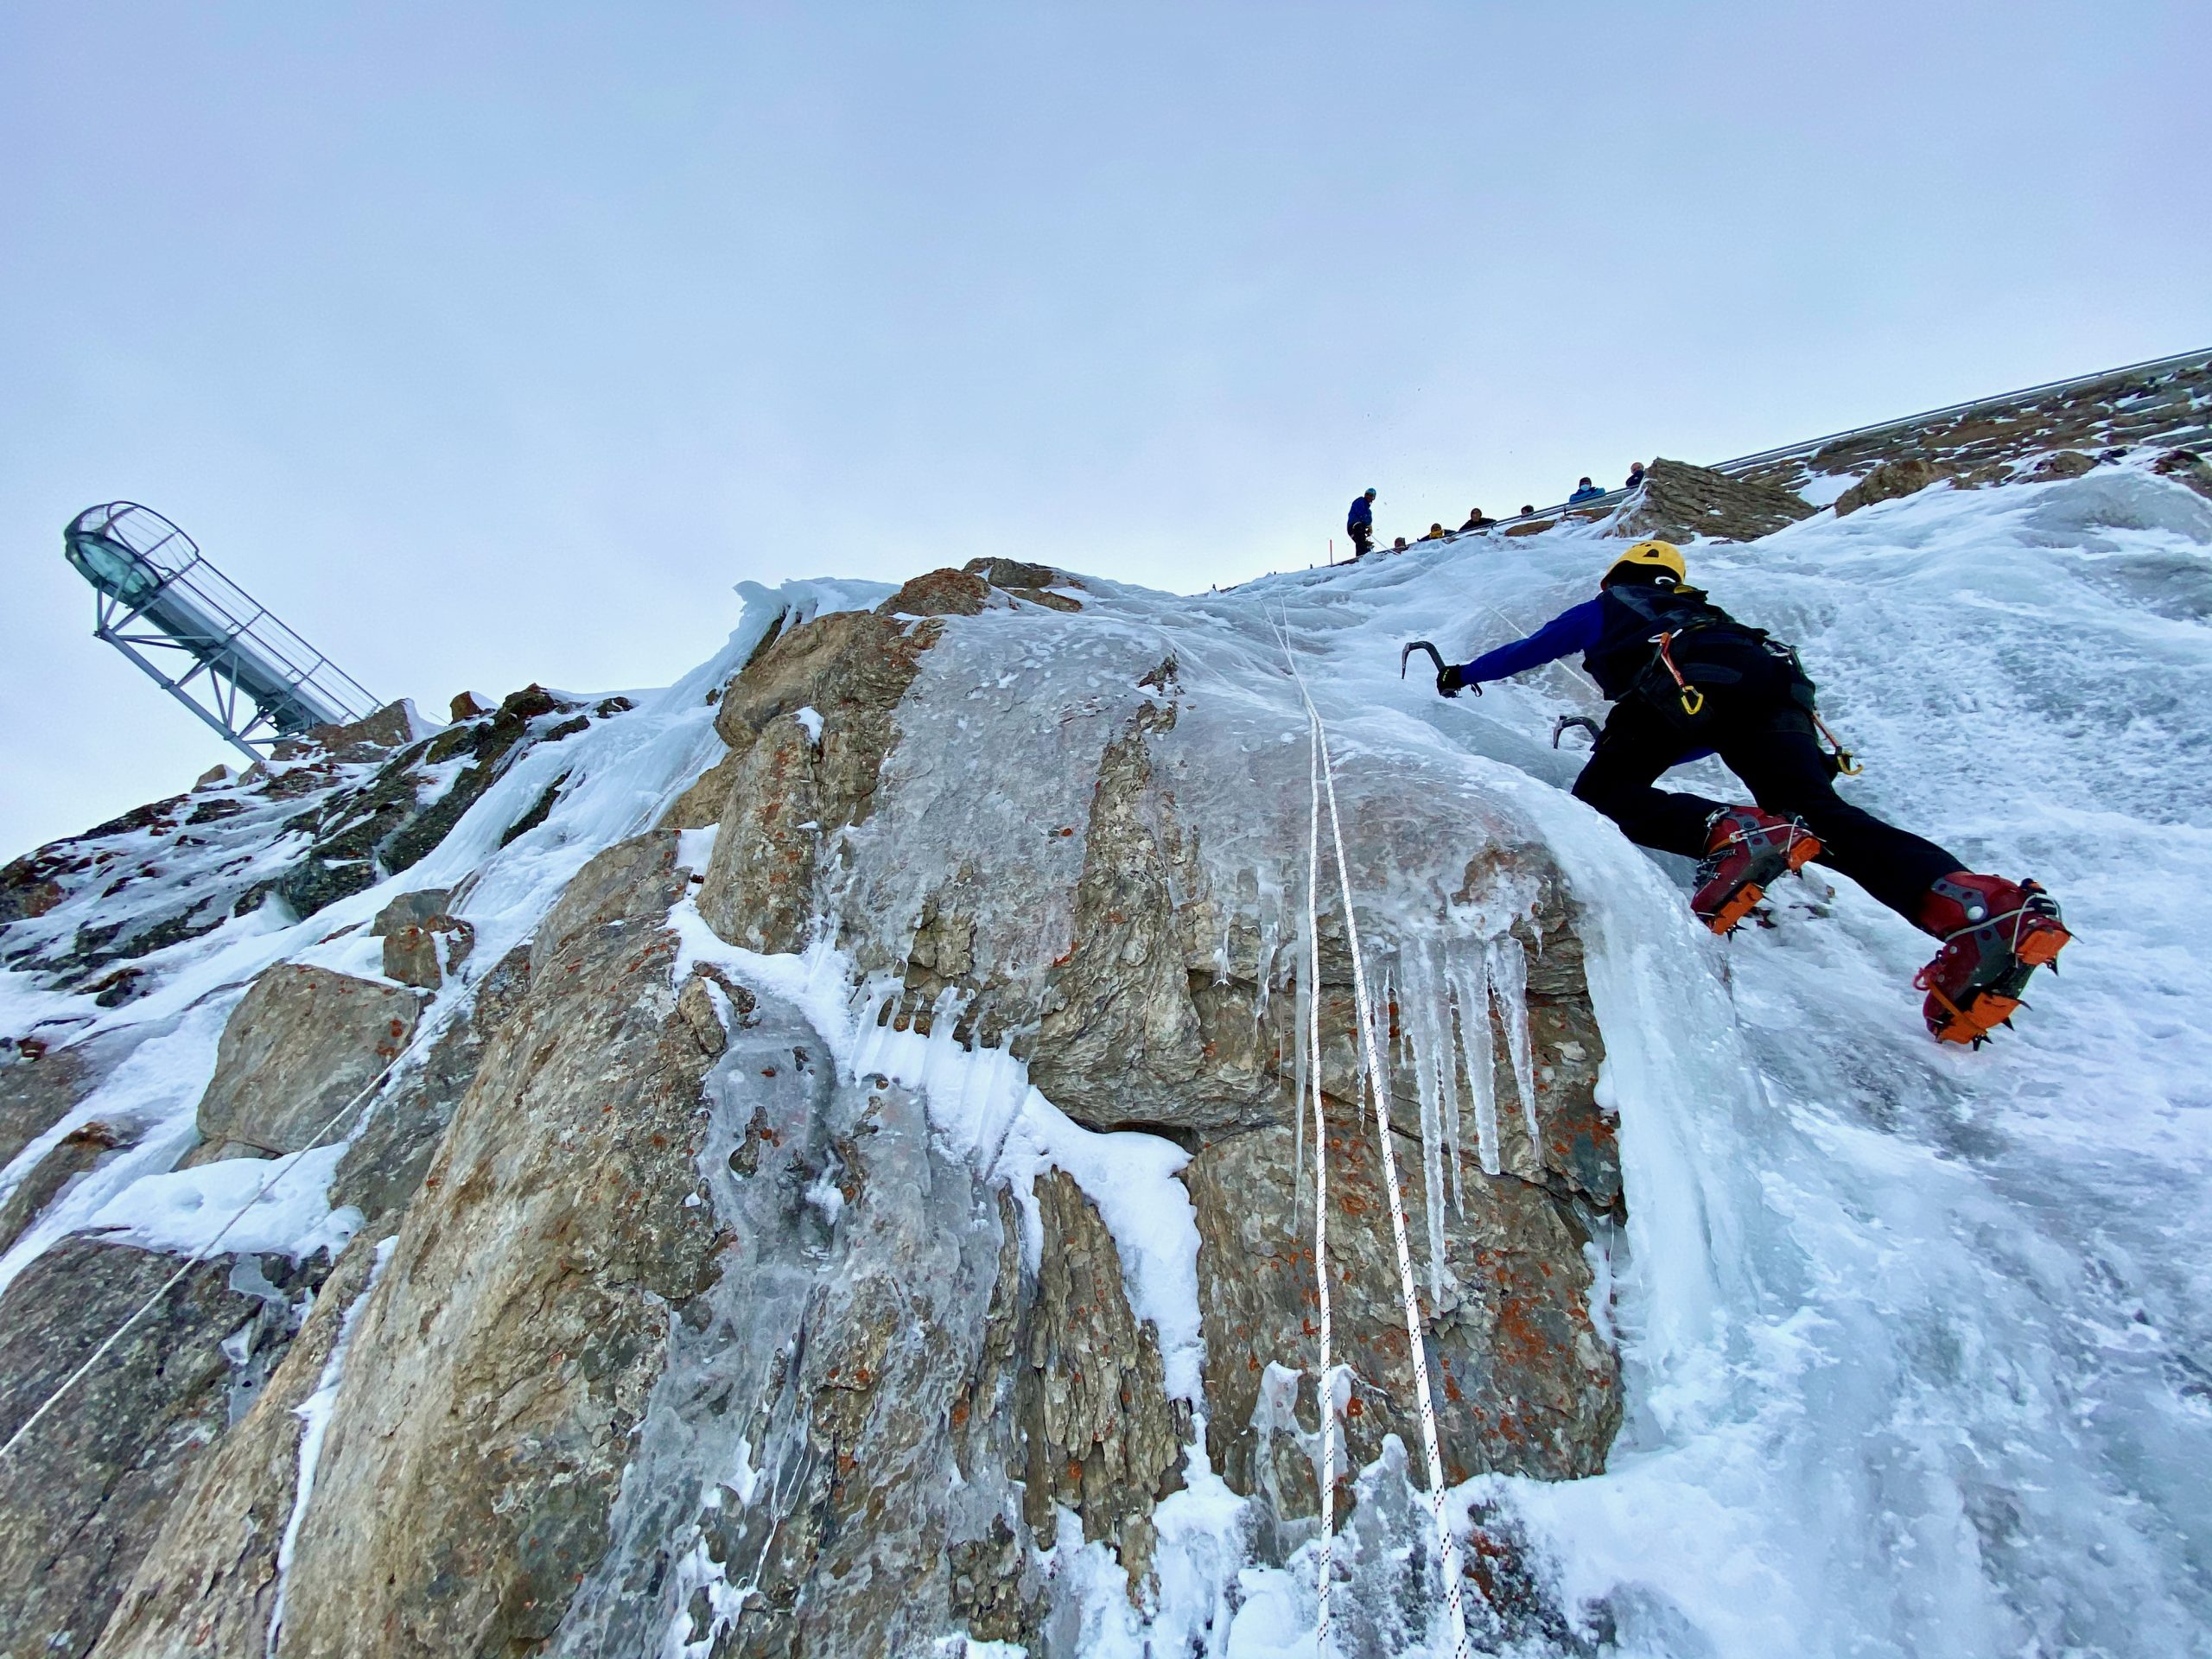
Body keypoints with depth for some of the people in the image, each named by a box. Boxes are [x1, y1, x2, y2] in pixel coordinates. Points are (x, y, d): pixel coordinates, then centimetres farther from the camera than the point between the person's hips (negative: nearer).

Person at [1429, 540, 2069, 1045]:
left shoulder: (1607, 606, 35)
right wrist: (1631, 743, 59)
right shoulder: (1698, 612, 47)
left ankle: (1730, 832, -33)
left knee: (1601, 796, -4)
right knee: (1820, 813, -6)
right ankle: (1980, 904, -30)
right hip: (1772, 674, 6)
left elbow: (1529, 650, 41)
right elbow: (1724, 734, 47)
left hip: (1687, 678, -5)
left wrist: (1464, 674, 58)